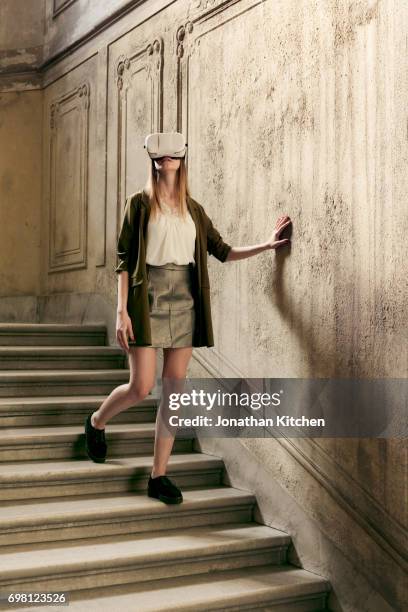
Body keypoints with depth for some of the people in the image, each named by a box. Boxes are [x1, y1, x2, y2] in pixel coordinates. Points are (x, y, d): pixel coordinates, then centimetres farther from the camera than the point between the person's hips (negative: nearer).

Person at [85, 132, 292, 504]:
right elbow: (124, 259, -2)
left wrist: (266, 246, 2)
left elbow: (223, 251, 14)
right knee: (141, 387, -8)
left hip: (185, 302, 4)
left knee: (174, 390, 1)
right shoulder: (140, 203, 2)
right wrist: (122, 311, -10)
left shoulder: (193, 208, 13)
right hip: (148, 299, -4)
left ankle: (159, 476, 9)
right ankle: (96, 423, 25)